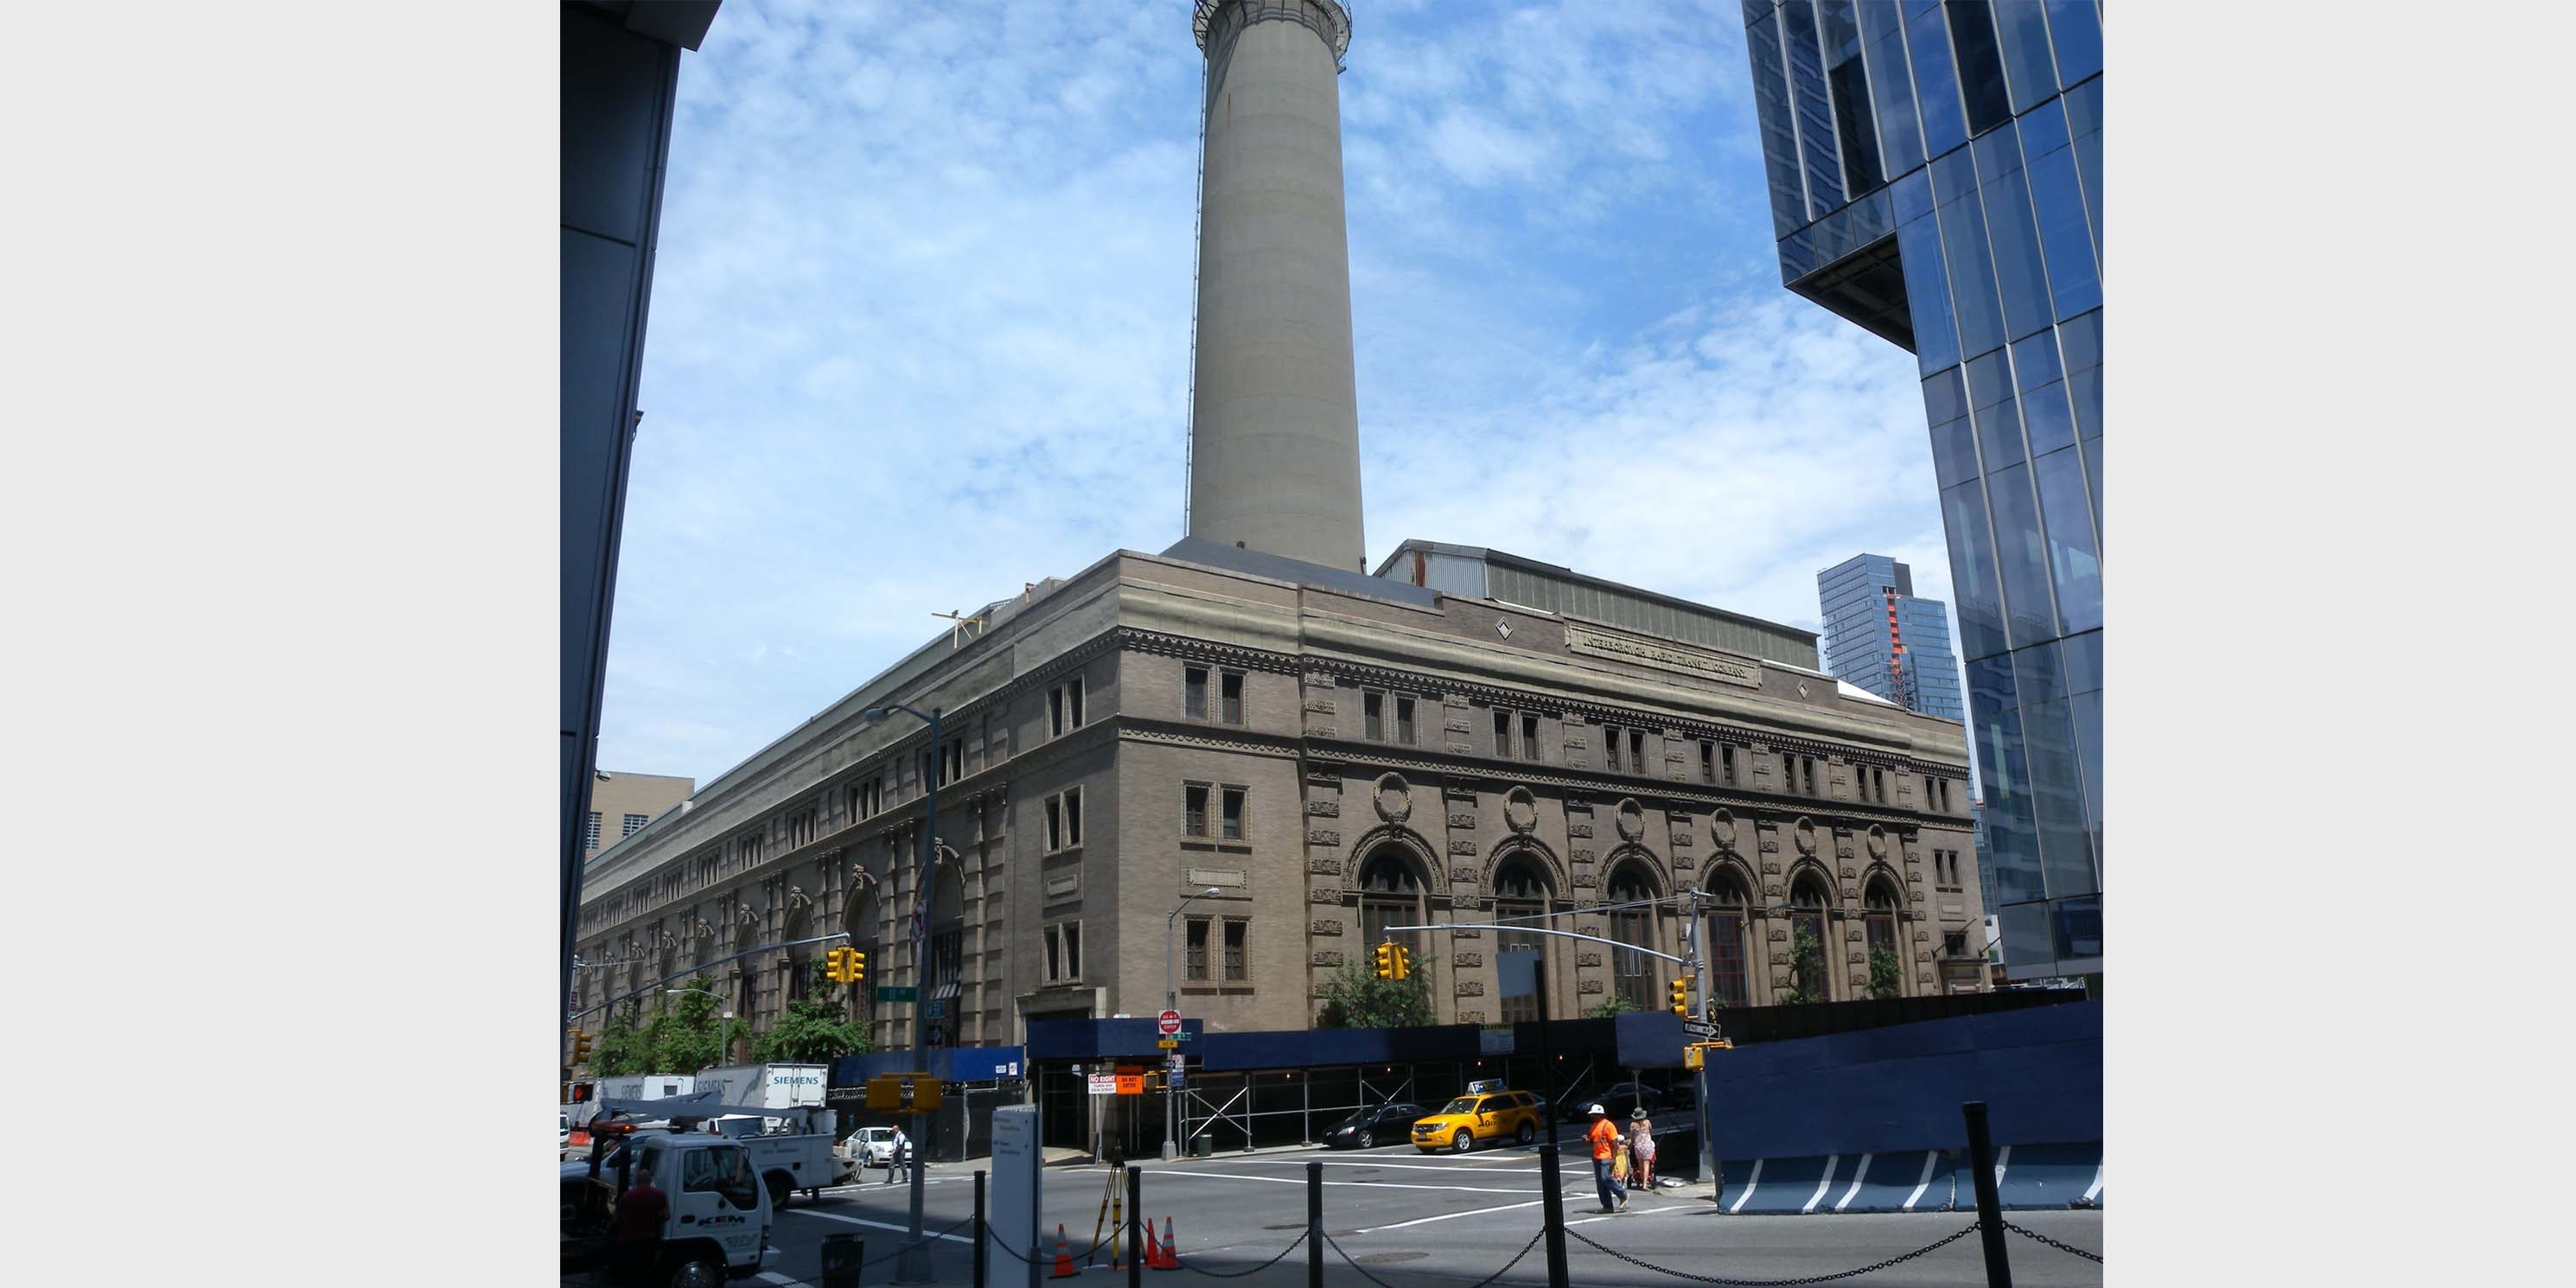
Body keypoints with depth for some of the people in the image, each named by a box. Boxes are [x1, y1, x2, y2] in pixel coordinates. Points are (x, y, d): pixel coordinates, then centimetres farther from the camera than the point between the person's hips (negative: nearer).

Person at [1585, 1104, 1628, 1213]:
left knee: (1605, 1179, -15)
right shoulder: (1594, 1126, 16)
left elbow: (1614, 1143, -13)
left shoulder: (1607, 1125, -10)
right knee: (1600, 1182, 7)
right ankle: (1608, 1206, 12)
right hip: (1596, 1158, 9)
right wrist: (1586, 1139, 4)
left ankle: (1623, 1195, 5)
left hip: (1605, 1157, -9)